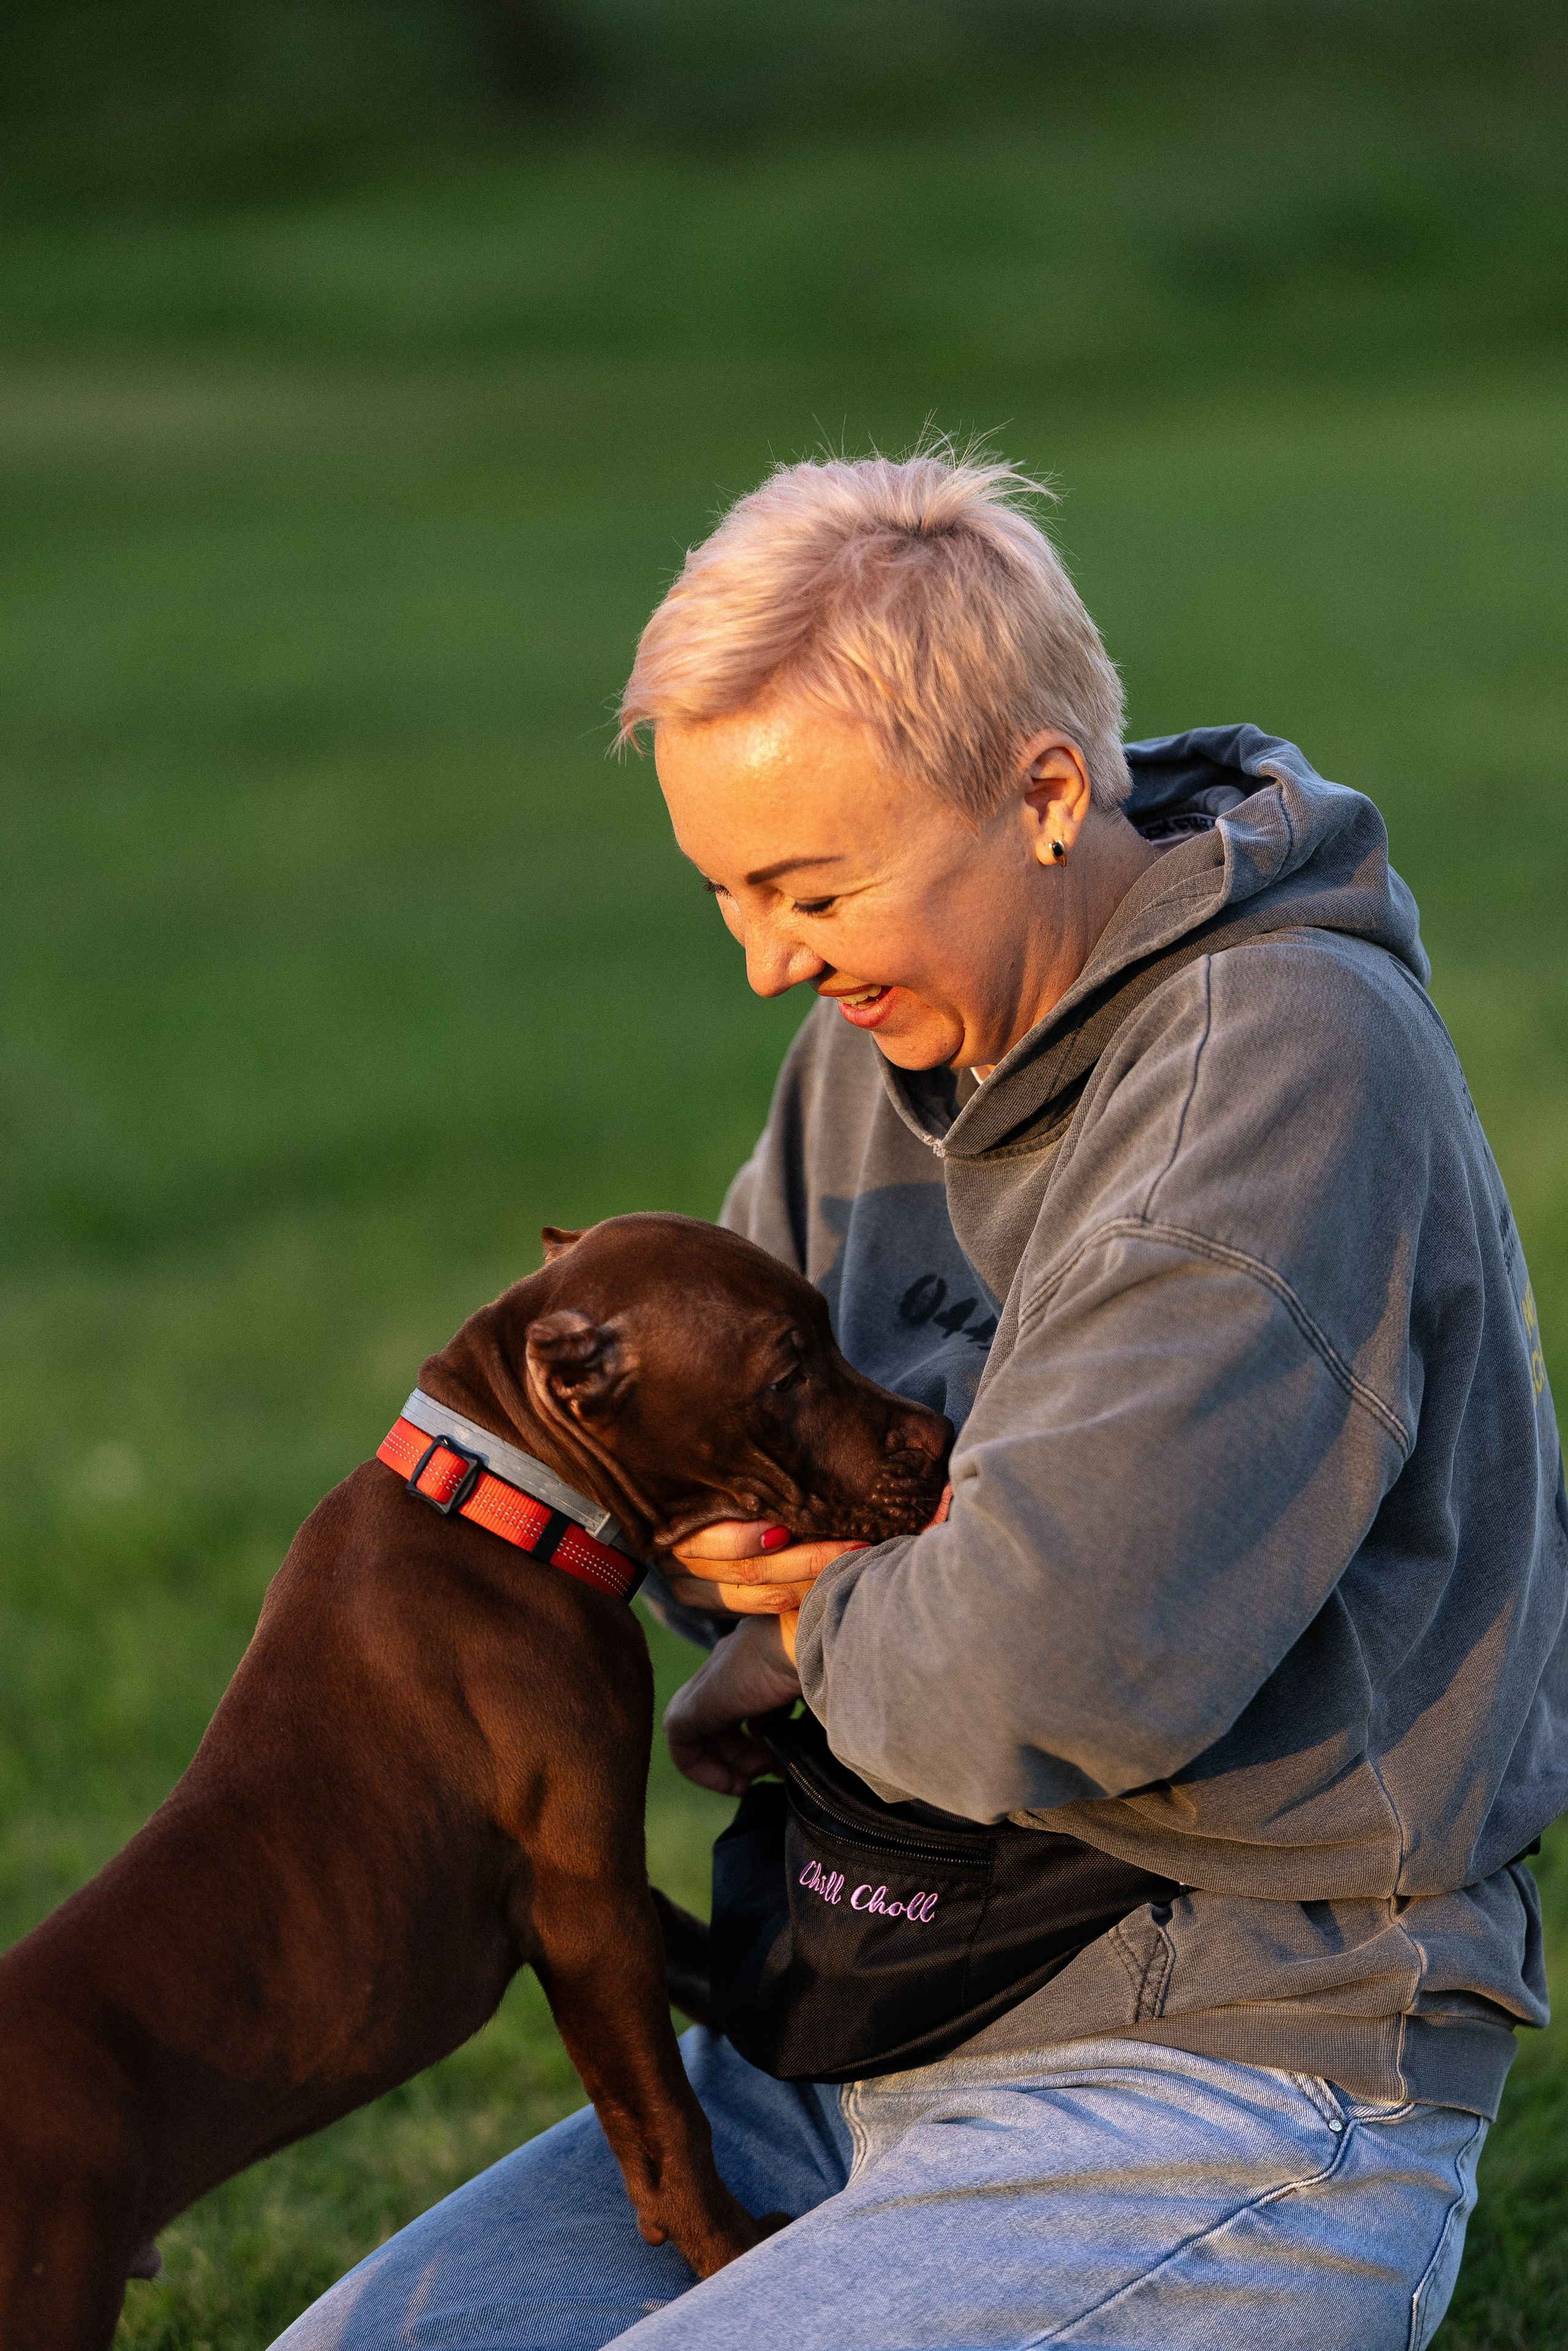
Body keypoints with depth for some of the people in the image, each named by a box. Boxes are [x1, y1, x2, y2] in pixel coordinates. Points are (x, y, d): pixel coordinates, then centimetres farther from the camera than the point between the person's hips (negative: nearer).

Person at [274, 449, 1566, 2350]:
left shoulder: (1292, 1062, -20)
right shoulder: (890, 1035, 8)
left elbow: (1064, 1660, -31)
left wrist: (824, 1624, -8)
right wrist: (716, 1536, -5)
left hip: (1238, 2111, -9)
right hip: (878, 2041, 9)